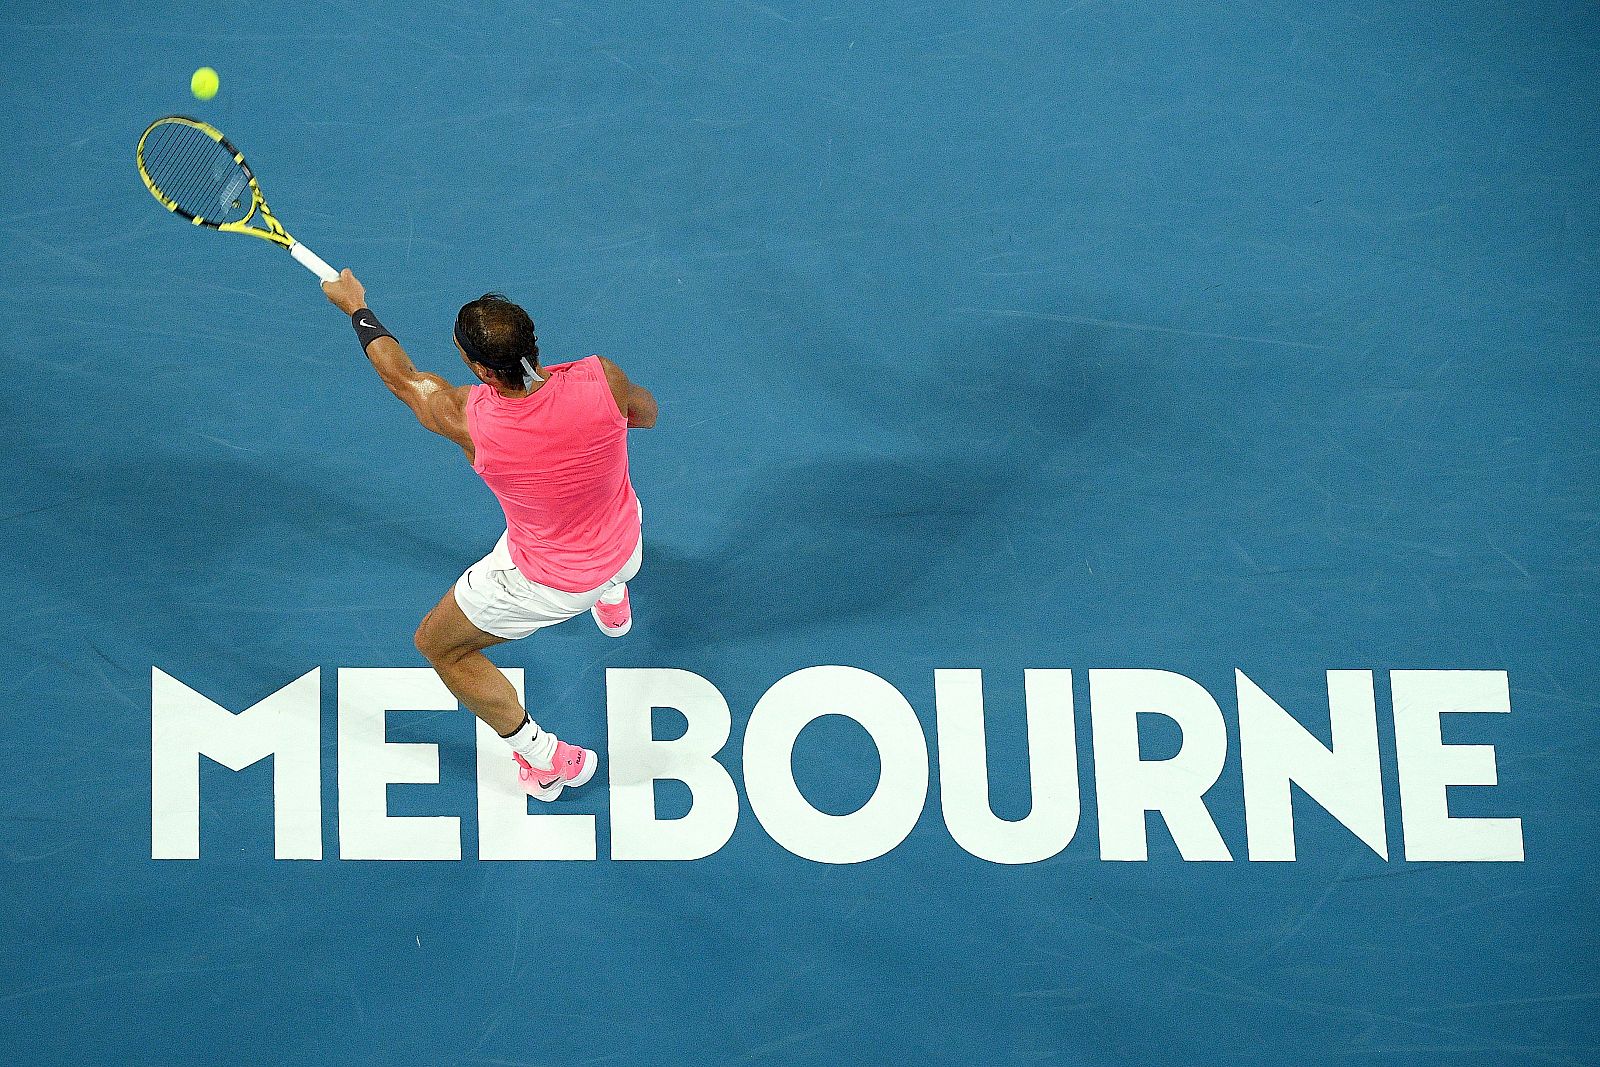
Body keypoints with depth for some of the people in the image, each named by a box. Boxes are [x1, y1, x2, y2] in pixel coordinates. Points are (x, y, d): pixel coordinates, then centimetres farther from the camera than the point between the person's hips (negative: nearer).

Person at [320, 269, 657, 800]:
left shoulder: (469, 418, -33)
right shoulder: (601, 379, -31)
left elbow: (402, 377, -11)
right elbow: (647, 413, -5)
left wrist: (355, 306, 6)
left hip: (547, 584, -4)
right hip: (626, 545, 4)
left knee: (439, 645, 22)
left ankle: (544, 760, 28)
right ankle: (613, 602, 69)